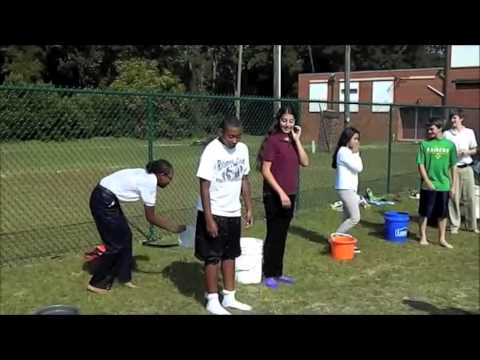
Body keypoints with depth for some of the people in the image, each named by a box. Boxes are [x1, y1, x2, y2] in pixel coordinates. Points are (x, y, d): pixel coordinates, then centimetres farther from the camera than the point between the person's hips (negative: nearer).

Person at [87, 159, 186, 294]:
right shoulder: (150, 183, -17)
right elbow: (151, 217, -10)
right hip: (103, 202, -9)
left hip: (107, 199, 9)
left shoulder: (146, 176, 9)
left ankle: (124, 277, 26)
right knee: (116, 245, 0)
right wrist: (174, 228, -3)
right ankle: (96, 283, 11)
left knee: (125, 236, 14)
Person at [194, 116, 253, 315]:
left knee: (230, 255, 14)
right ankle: (212, 301, 15)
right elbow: (204, 187, -17)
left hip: (233, 213, 6)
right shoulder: (212, 151, -17)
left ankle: (229, 297, 26)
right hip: (214, 213, -6)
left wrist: (248, 208, 9)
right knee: (213, 257, 3)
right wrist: (209, 218, -20)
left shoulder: (242, 149, 2)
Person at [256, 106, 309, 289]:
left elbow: (305, 162, -1)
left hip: (289, 195, 7)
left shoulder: (293, 141, 11)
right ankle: (268, 274, 12)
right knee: (273, 235, 1)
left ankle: (278, 272, 23)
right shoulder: (272, 141, -11)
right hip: (274, 196, -7)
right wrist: (280, 192, -18)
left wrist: (297, 139, -6)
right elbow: (265, 170, -15)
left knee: (282, 235, 13)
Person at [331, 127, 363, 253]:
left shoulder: (347, 151, 16)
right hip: (345, 189, -10)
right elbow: (358, 168, -15)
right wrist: (356, 153, -8)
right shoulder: (344, 151, -15)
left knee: (348, 218, 10)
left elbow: (357, 168, 18)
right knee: (355, 218, -11)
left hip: (349, 188, 10)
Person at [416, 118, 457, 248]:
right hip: (428, 185, -2)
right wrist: (427, 181, -14)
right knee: (424, 212, 6)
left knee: (443, 213, 10)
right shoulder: (424, 144, -5)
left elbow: (453, 167, 4)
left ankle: (442, 239, 23)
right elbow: (420, 164, -5)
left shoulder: (450, 144, 0)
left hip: (444, 185, 2)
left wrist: (453, 185, 2)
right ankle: (423, 237, 20)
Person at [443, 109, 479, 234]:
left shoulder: (469, 132, 6)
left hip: (466, 168, 1)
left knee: (470, 197, 4)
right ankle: (454, 225, 9)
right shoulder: (446, 134, 3)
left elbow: (474, 150, 10)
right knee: (453, 197, -2)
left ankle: (472, 225, 15)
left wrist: (466, 152, -10)